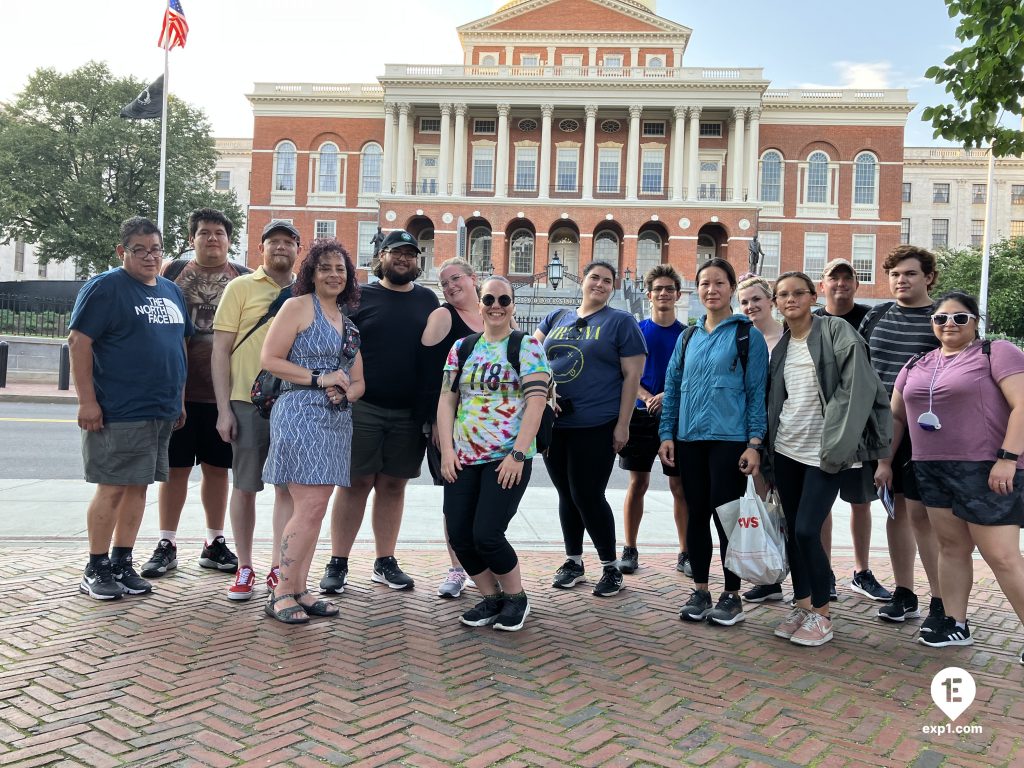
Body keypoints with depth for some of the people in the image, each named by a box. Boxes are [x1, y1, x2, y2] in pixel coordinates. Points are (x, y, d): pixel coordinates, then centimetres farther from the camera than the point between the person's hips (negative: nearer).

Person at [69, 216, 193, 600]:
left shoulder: (172, 291, 16)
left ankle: (122, 563, 20)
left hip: (161, 412, 7)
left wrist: (180, 400, 17)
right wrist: (87, 400, -17)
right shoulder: (105, 287, -6)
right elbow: (79, 342, -12)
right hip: (117, 412, -7)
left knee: (138, 487, 11)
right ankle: (95, 569, 10)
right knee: (112, 488, -2)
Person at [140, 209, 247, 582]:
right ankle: (167, 545, 17)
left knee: (217, 468, 10)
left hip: (225, 391, 1)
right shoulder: (171, 271, 5)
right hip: (178, 389, -1)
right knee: (175, 467, 5)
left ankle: (214, 544, 22)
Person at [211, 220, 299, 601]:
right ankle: (244, 568, 18)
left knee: (287, 487, 6)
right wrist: (224, 409, -8)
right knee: (245, 486, 5)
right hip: (247, 402, -2)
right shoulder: (241, 287, 2)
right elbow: (220, 349, -1)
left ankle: (278, 567, 16)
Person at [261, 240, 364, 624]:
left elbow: (358, 383, 19)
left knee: (313, 508, 9)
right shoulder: (298, 306, -1)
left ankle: (299, 591, 16)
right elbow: (269, 359, -9)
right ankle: (282, 593, 1)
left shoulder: (349, 321, 19)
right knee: (311, 506, -11)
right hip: (301, 414, -7)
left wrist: (344, 392, -4)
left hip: (337, 419, 7)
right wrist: (319, 378, -13)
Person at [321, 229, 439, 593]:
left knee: (393, 485, 10)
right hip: (363, 408, -2)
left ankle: (385, 562, 21)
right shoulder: (361, 296, 3)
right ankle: (337, 563, 12)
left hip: (409, 413, 3)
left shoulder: (428, 300, 11)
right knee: (356, 483, 2)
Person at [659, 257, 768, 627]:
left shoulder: (747, 335, 0)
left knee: (726, 515, -1)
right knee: (697, 515, 9)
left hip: (730, 441, -4)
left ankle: (732, 595, 14)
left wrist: (754, 443, -11)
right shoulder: (687, 338, 12)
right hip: (690, 440, 4)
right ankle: (700, 591, 21)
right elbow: (672, 388, 13)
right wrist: (667, 434, 5)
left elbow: (758, 391, -4)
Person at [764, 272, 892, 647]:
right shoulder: (781, 345, 12)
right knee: (792, 531, 9)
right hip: (785, 450, 6)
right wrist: (765, 448, 10)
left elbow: (859, 388, -13)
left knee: (807, 531, -10)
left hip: (823, 452, -6)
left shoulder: (836, 331, -6)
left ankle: (821, 615, 7)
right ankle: (801, 604, 24)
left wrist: (837, 445, -18)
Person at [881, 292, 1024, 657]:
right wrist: (884, 460, 16)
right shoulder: (916, 365, 14)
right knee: (951, 548, 11)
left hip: (985, 470, -6)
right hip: (932, 470, 6)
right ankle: (956, 625, 20)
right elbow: (896, 416, 20)